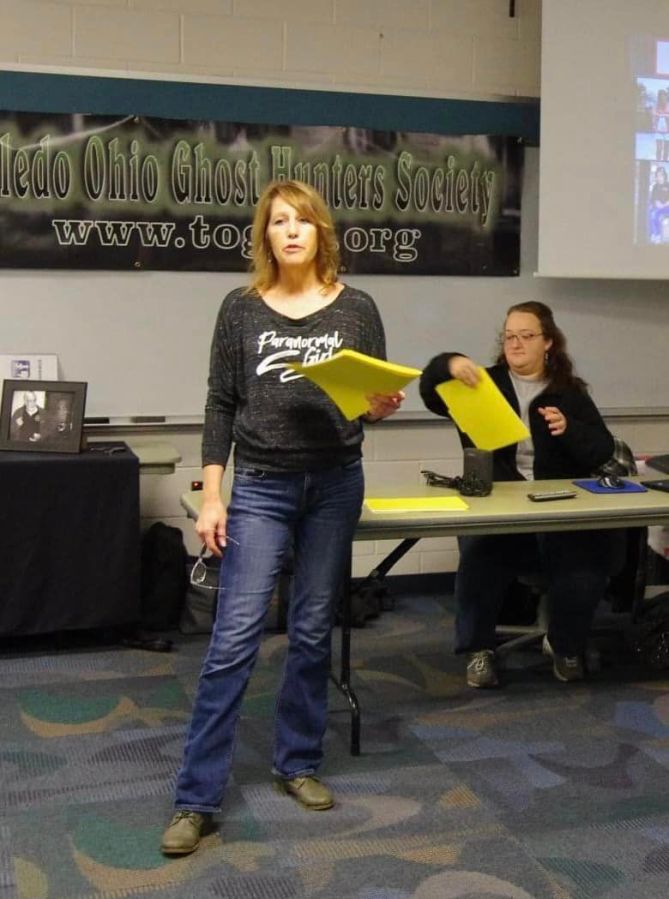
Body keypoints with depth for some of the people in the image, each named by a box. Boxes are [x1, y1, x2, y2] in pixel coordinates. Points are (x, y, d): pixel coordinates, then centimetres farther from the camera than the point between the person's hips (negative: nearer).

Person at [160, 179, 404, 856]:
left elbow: (377, 398, 8)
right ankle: (195, 798, 3)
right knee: (234, 638, -5)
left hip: (335, 485, 2)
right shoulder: (241, 309, 1)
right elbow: (221, 406, 1)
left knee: (312, 632, 10)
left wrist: (382, 407, -16)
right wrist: (211, 497, -4)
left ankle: (297, 763, 28)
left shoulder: (356, 309, 3)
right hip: (260, 487, -1)